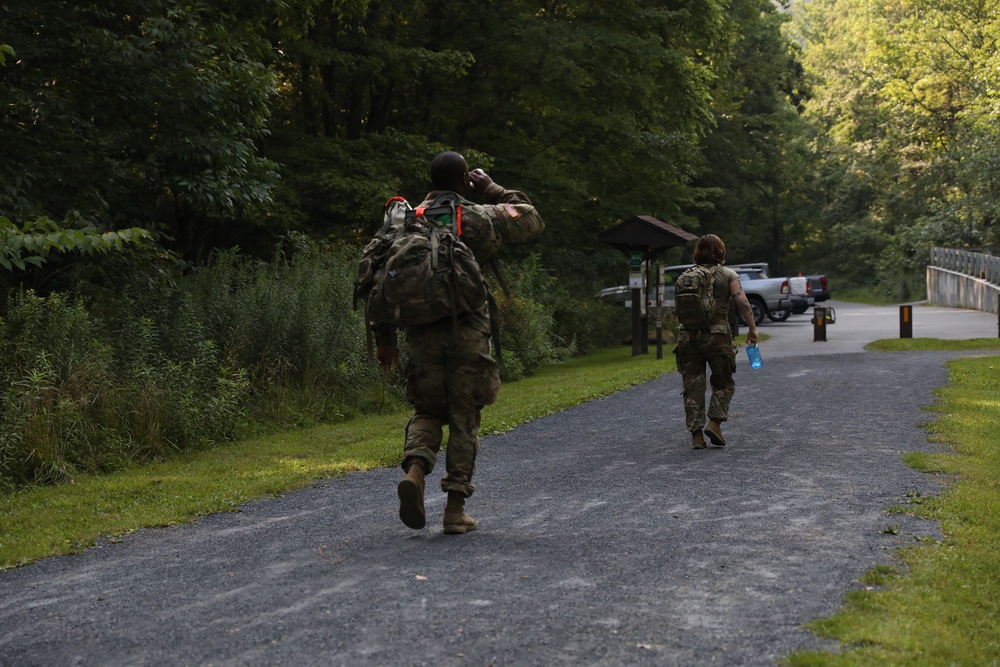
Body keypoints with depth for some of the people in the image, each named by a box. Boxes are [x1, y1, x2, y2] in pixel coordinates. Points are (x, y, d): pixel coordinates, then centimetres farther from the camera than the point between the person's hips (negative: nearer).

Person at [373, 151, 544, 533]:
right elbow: (533, 221, 16)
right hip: (467, 330, -2)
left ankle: (415, 470, -12)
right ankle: (455, 509, 4)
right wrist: (493, 193, 19)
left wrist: (385, 339, 11)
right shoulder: (482, 217, 1)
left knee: (428, 410, 17)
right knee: (464, 420, 7)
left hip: (422, 331, 2)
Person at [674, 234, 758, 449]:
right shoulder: (728, 275, 2)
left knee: (692, 385, 6)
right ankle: (714, 422, -3)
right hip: (717, 335, -3)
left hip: (688, 335, 3)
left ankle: (696, 434, 3)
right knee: (723, 382, 14)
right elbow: (742, 303, -9)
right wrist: (752, 328, -4)